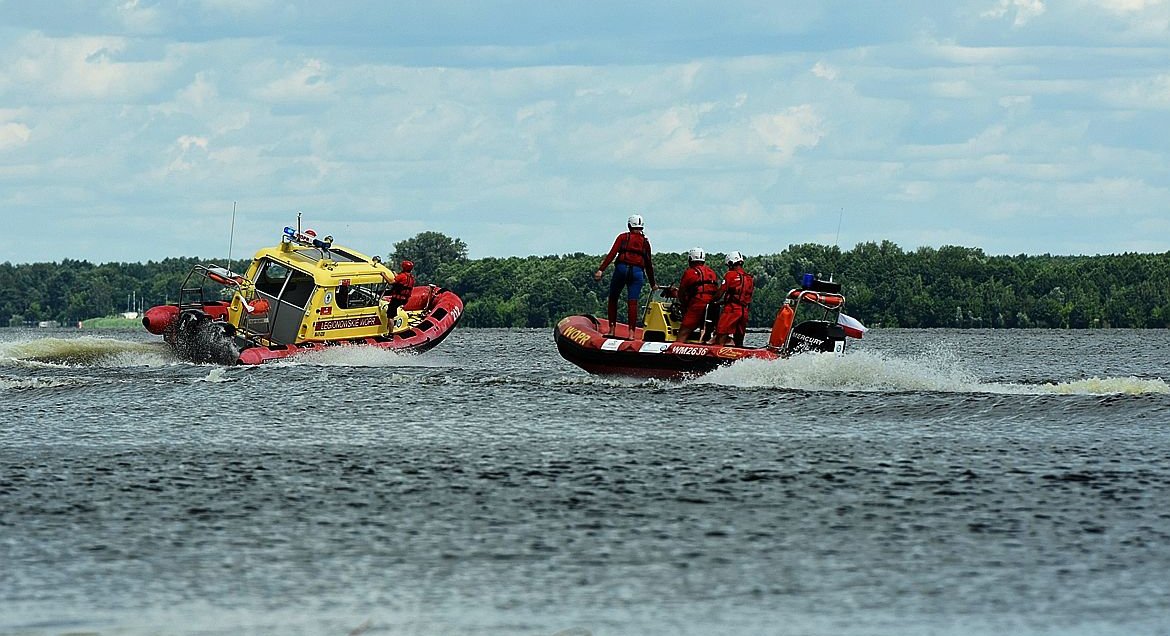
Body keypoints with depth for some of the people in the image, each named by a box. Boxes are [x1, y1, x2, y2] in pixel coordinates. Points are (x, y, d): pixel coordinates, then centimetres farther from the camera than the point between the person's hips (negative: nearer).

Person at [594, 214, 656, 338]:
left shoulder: (623, 237, 8)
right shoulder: (645, 242, 15)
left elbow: (612, 254, -5)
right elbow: (648, 264, 17)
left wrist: (601, 269, -10)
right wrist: (652, 284, 25)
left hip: (621, 268, -1)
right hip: (637, 271, 1)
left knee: (613, 299, 12)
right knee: (632, 302, -3)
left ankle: (611, 329, 6)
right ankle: (631, 332, -13)